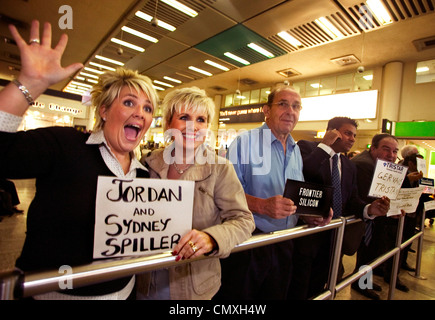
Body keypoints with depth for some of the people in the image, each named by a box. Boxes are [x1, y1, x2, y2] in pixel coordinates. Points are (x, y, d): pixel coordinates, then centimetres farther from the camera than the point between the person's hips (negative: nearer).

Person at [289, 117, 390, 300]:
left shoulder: (349, 166, 14)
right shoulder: (306, 147, -9)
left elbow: (351, 199, 11)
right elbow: (302, 173, -28)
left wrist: (368, 209, -9)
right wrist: (325, 145, -20)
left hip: (332, 237, 7)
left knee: (316, 289, 23)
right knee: (297, 291, 7)